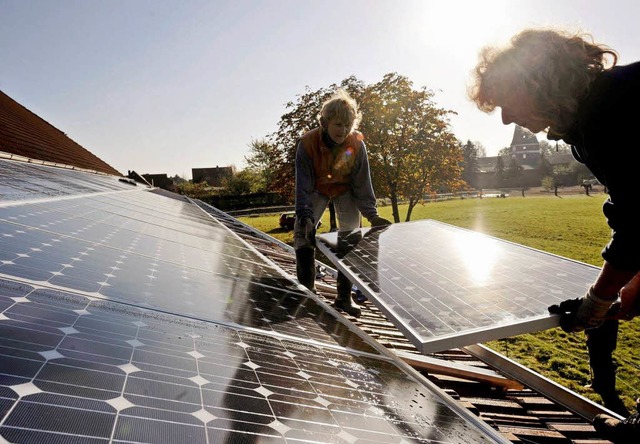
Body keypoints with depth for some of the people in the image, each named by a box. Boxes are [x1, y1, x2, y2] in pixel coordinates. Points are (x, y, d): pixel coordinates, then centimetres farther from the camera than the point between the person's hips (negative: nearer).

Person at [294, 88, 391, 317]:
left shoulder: (357, 144, -26)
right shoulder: (307, 143, -30)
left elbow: (362, 183, -18)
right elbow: (303, 184, -27)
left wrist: (372, 215, -26)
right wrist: (306, 216, -39)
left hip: (345, 189, 1)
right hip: (317, 189, 0)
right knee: (302, 233, -14)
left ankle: (344, 297, 3)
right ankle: (307, 291, 0)